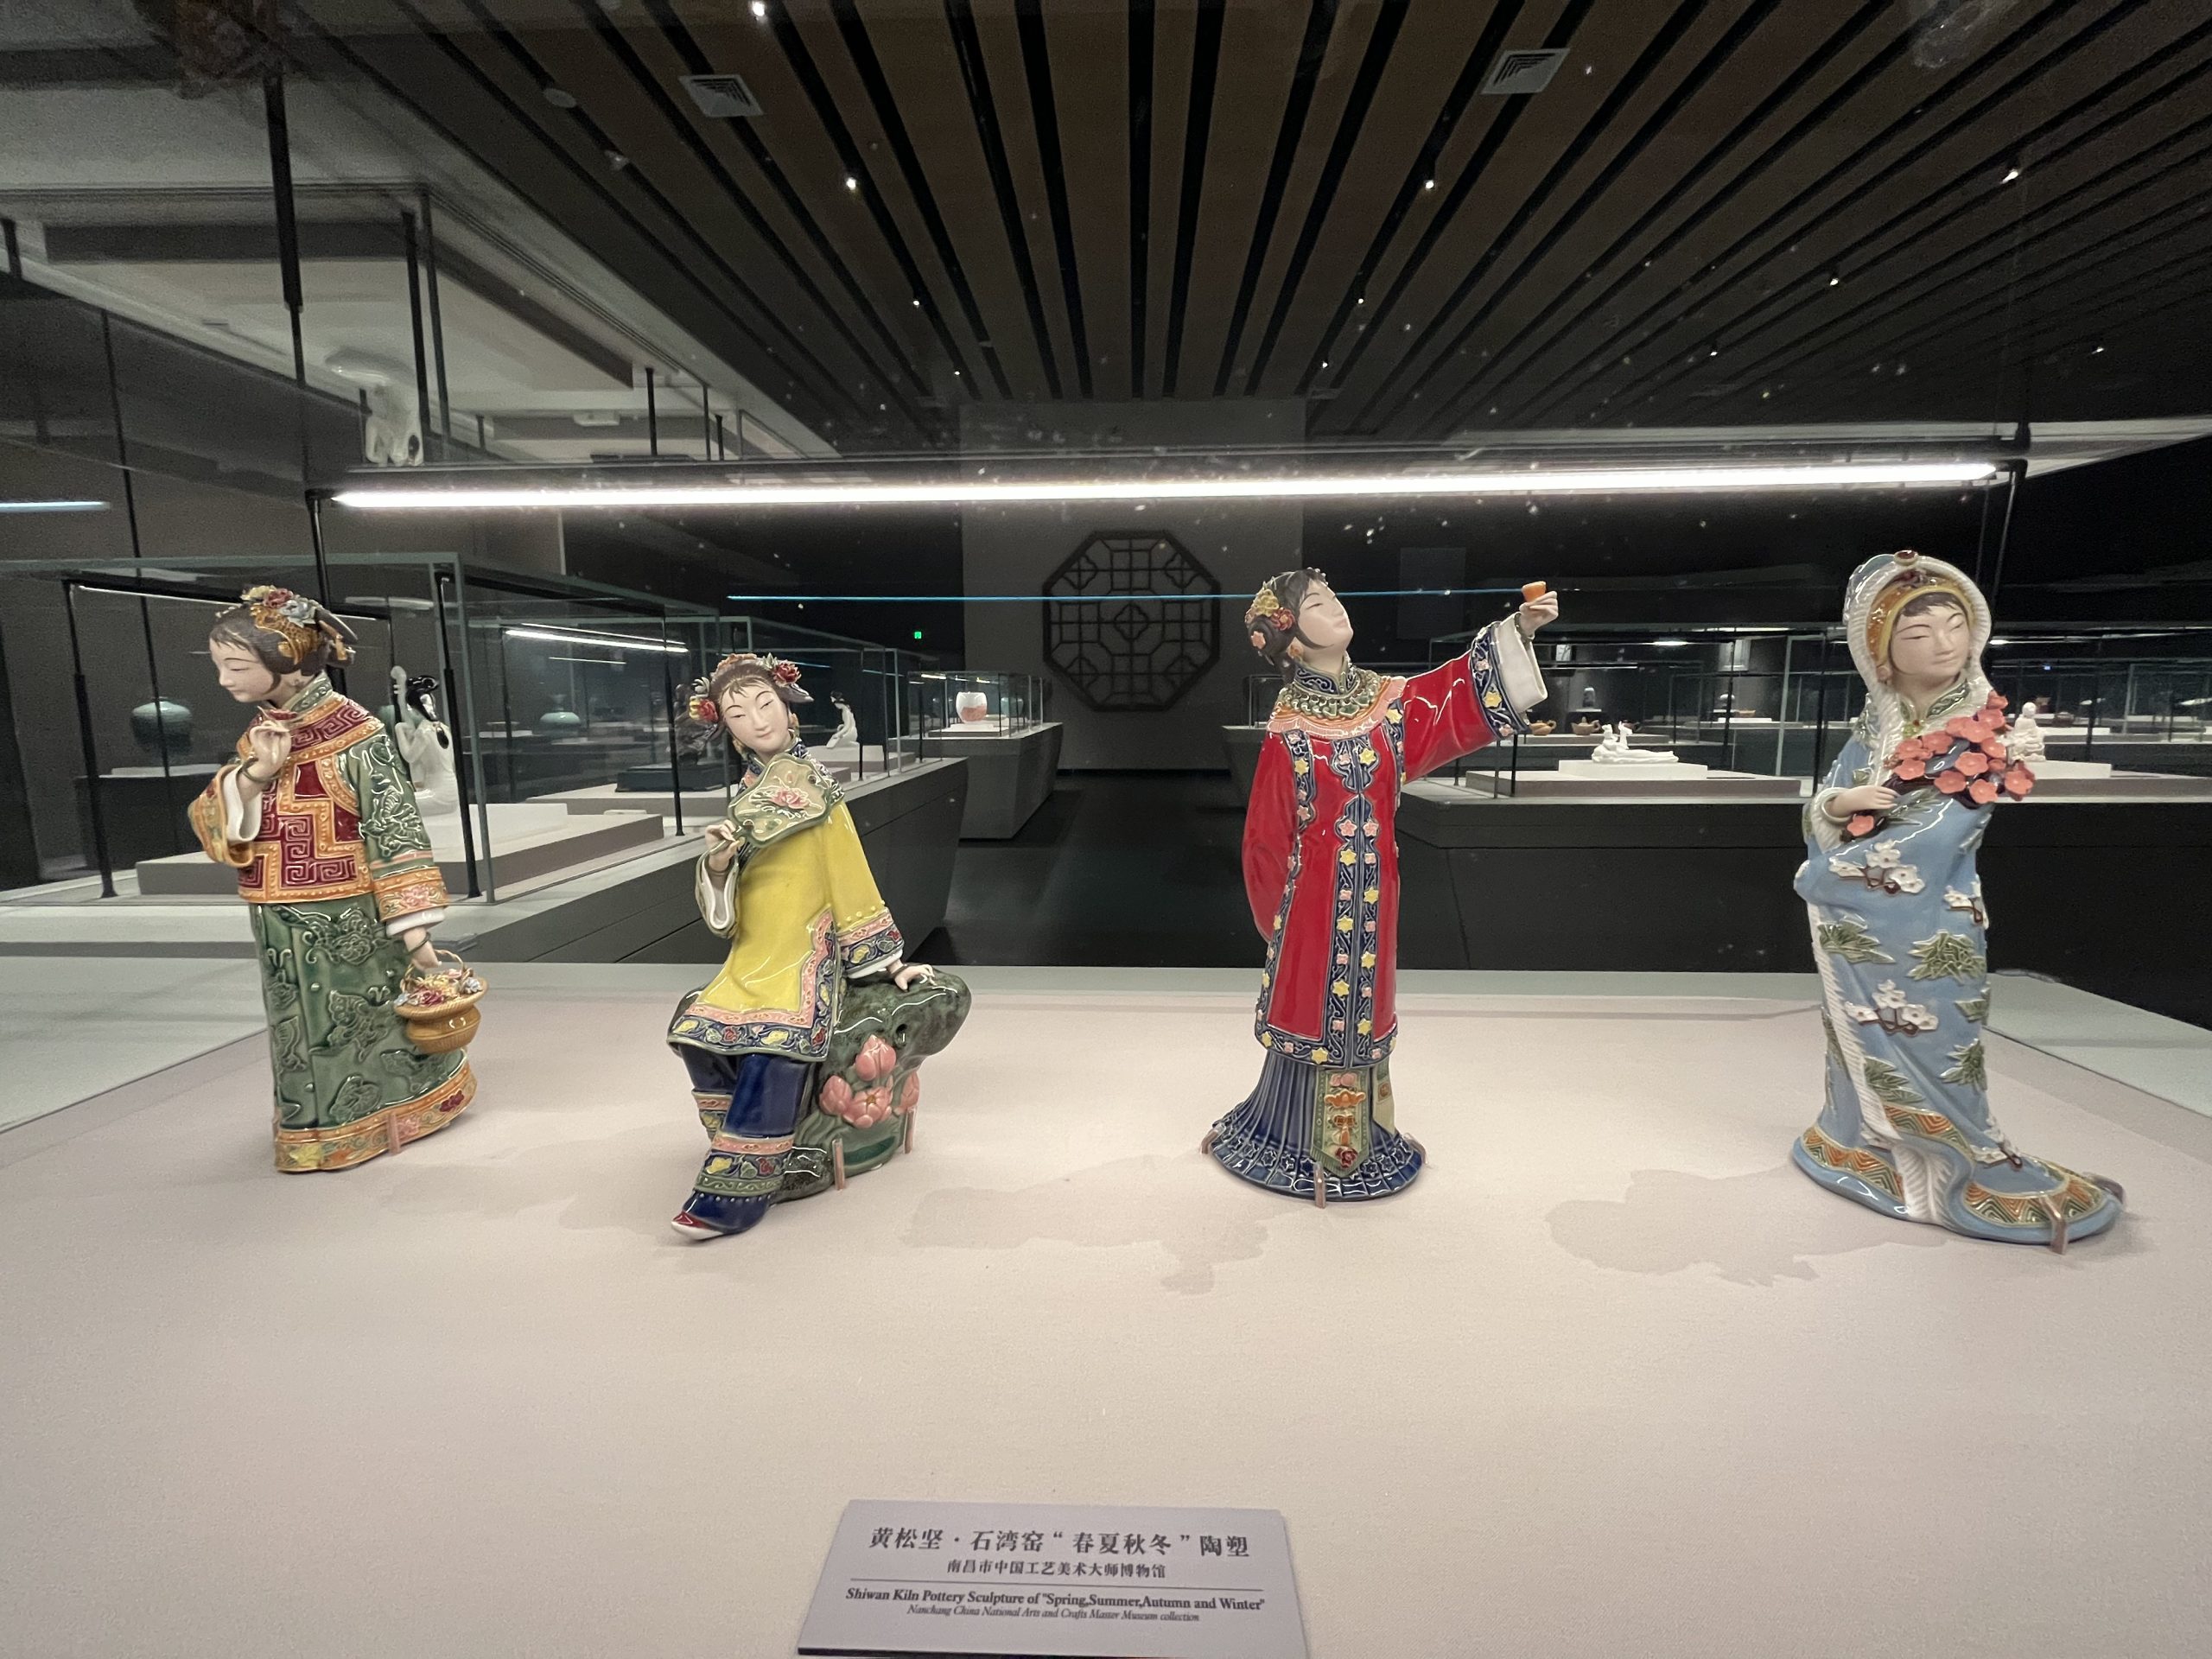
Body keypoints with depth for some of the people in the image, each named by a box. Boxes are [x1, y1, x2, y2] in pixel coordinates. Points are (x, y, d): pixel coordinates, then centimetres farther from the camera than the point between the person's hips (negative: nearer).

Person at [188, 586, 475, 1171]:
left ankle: (379, 1114, 29)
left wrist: (412, 926, -20)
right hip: (283, 930, 6)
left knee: (364, 1027, 9)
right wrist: (252, 776, -16)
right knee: (306, 1034, 18)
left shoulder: (355, 732, -15)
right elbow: (212, 829, 4)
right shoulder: (258, 736, 6)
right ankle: (319, 1126, 36)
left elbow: (395, 831, -17)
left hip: (348, 925, -6)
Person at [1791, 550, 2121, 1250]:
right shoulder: (1873, 728, 3)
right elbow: (1817, 817, 3)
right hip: (1850, 930, 5)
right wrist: (1839, 804, -19)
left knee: (1927, 1065, 4)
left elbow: (1920, 852, -22)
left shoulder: (1986, 738, -14)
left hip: (1925, 938, -5)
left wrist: (1820, 876, -13)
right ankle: (1866, 1149, 35)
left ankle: (1988, 1181, 23)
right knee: (1864, 1051, 17)